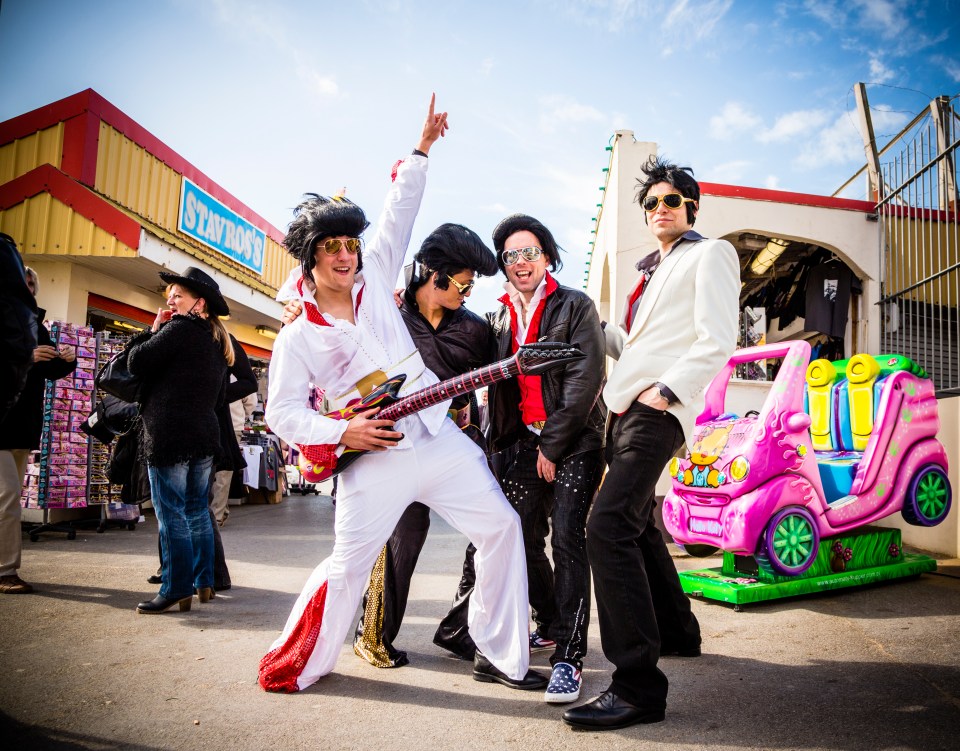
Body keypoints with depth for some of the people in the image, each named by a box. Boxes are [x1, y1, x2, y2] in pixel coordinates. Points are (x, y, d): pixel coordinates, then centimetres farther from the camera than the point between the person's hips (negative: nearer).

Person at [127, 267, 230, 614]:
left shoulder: (179, 328, -9)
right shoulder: (218, 341, 16)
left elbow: (137, 363, -10)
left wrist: (153, 331, 3)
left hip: (170, 436, -8)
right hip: (206, 435, 8)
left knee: (171, 514, -3)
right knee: (198, 511, 14)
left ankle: (177, 590, 2)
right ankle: (204, 582, 20)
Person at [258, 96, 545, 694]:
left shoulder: (375, 276, 9)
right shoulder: (298, 337, 0)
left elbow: (399, 215, 15)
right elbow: (283, 412, 2)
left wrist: (421, 150, 12)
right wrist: (342, 432, -11)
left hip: (439, 439, 4)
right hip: (373, 459, -4)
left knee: (502, 527, 1)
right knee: (350, 563, -1)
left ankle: (502, 656, 14)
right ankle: (295, 666, 24)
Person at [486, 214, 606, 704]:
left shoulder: (575, 307, -2)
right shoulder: (500, 319, 14)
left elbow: (585, 379, -10)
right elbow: (493, 379, 15)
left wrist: (552, 445, -12)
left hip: (575, 442, -5)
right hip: (524, 441, 5)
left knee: (566, 538, -11)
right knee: (523, 538, 4)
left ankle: (569, 657, -5)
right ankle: (550, 626, 26)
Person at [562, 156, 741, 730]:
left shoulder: (709, 254, 2)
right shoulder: (653, 268, 27)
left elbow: (718, 340, -12)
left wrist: (669, 389, -19)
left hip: (657, 411, -10)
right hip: (627, 407, 10)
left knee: (608, 526, -22)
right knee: (638, 525, 18)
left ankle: (638, 686, -18)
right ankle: (677, 630, 38)